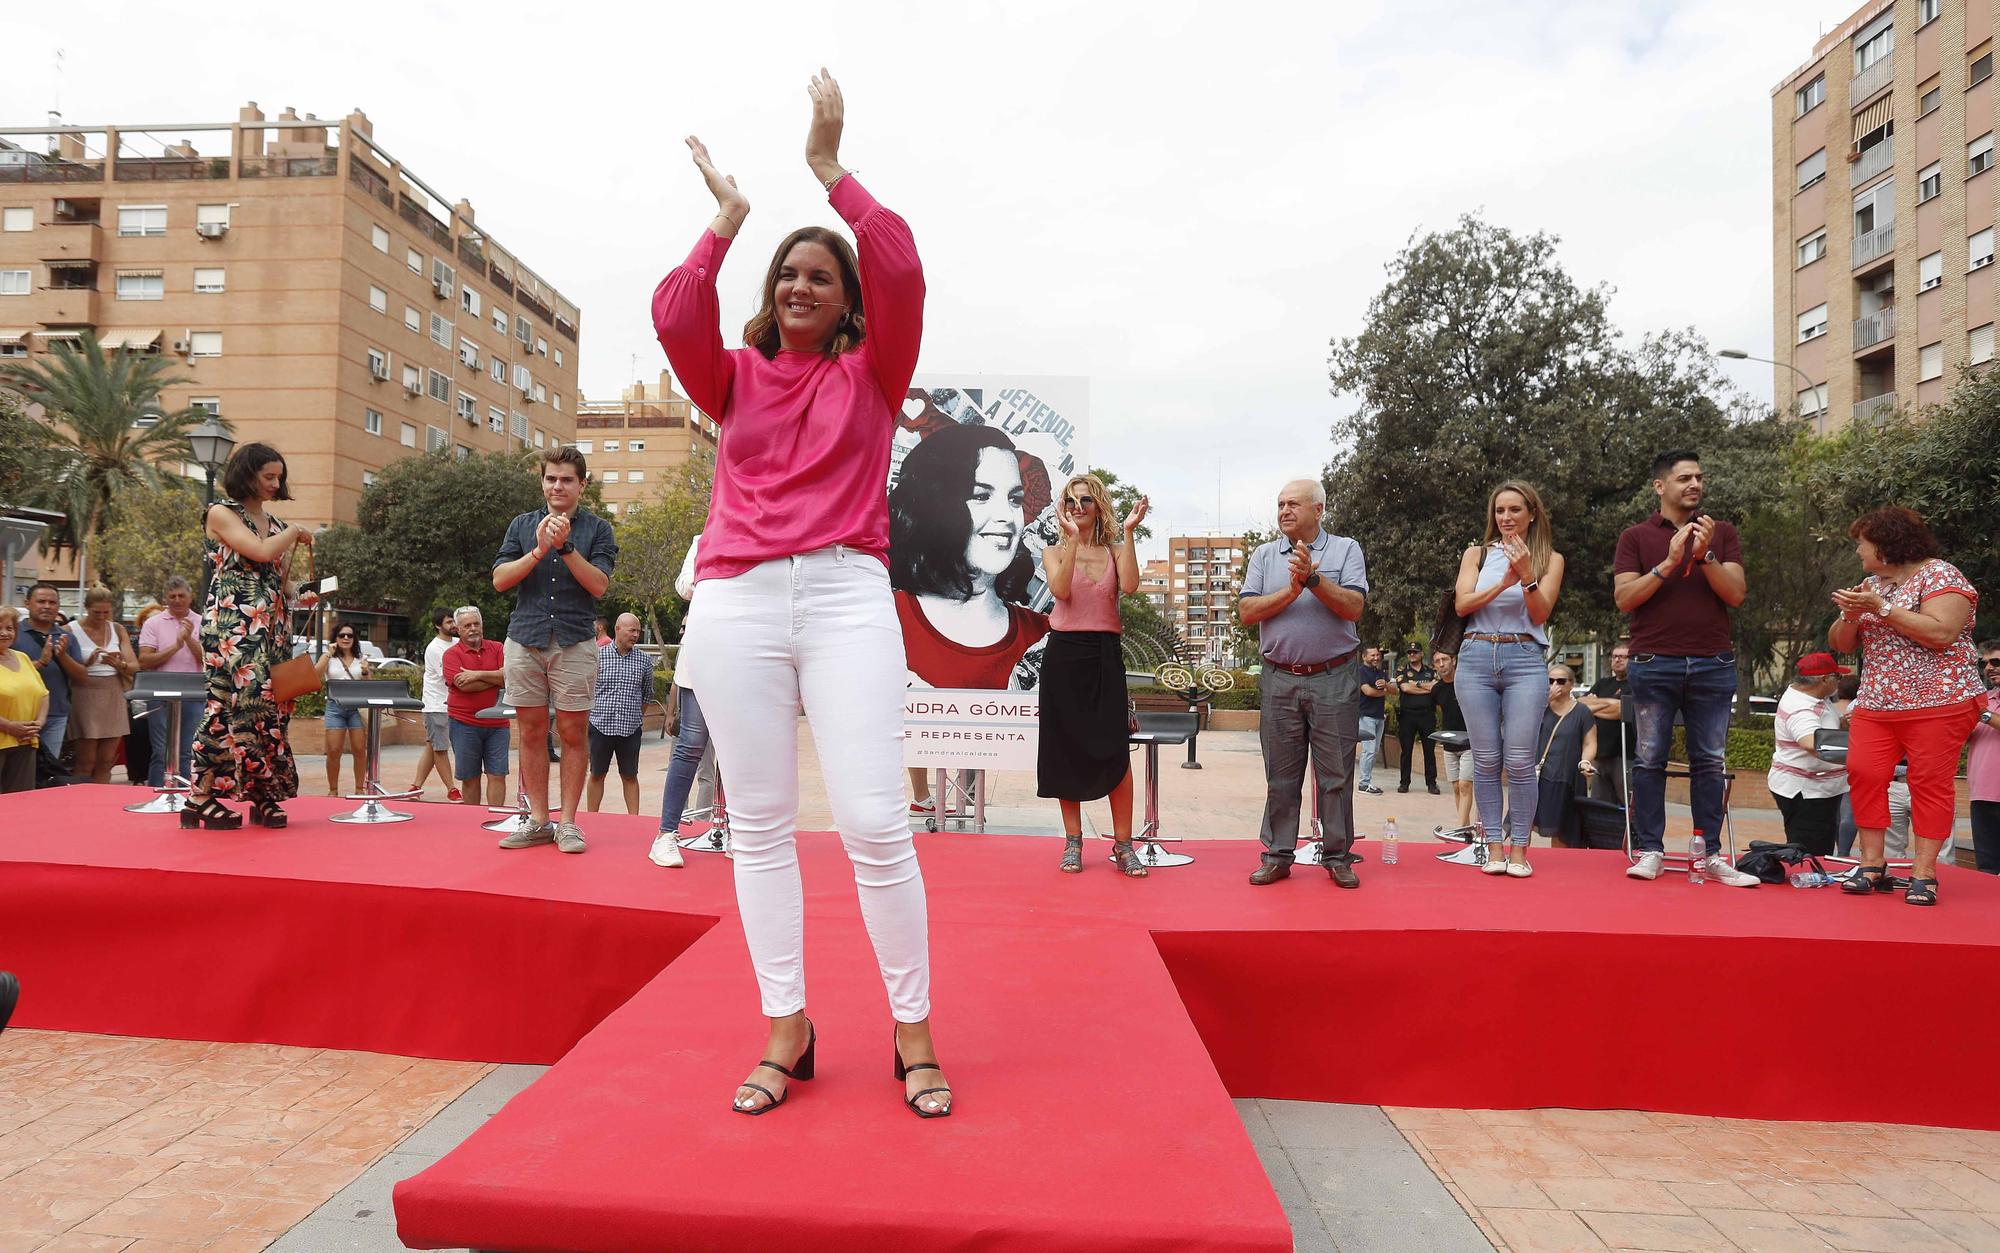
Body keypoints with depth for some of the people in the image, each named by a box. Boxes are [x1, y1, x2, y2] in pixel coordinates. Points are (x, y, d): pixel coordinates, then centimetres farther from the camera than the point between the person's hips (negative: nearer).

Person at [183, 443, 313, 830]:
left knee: (270, 706, 3)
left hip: (272, 628, 7)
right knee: (235, 702, -12)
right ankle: (200, 798, -4)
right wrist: (295, 533, -1)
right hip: (232, 626, -7)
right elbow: (261, 552, -17)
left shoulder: (275, 523, 19)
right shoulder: (221, 513, -1)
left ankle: (263, 797, 7)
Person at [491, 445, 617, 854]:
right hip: (525, 640, 2)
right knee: (532, 733, 5)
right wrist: (539, 550, -9)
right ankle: (537, 821, 12)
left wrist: (566, 546, -14)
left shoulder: (597, 529, 6)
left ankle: (567, 821, 7)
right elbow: (500, 579, 4)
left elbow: (599, 585, -5)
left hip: (574, 643, -2)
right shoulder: (522, 525, 13)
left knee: (572, 734, 0)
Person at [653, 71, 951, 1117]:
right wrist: (726, 217, 9)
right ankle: (785, 1031, 15)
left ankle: (913, 1032, 6)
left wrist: (829, 167, 4)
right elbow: (674, 316, -1)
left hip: (846, 595, -2)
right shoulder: (735, 378, 16)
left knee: (874, 821, -9)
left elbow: (900, 273, -3)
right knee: (758, 825, 4)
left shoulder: (872, 371, 12)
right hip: (736, 602, 3)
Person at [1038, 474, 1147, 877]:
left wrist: (1128, 532, -14)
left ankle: (1123, 844, 3)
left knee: (1115, 749, -5)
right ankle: (1073, 841, 14)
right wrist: (1072, 539, -16)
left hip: (1105, 655, 0)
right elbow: (1061, 590, -13)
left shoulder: (1115, 550, 8)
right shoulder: (1055, 553, 8)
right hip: (1064, 654, 1)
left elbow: (1129, 586, -13)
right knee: (1066, 748, 4)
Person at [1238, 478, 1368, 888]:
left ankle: (1338, 857, 15)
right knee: (1280, 775, 7)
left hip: (1333, 680, -2)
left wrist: (1313, 579, -19)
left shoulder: (1346, 550, 3)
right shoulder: (1264, 555, 10)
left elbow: (1353, 608, -9)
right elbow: (1247, 612, -2)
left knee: (1336, 774, 4)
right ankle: (1277, 855, 15)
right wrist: (1291, 591, -13)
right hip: (1280, 680, 2)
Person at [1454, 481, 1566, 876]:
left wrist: (1526, 576, -16)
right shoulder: (1477, 554, 13)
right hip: (1477, 657, 1)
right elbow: (1462, 604, 0)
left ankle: (1518, 847, 1)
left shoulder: (1550, 558, 12)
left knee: (1520, 761, -7)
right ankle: (1493, 846, 6)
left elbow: (1541, 613, 0)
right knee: (1486, 760, 0)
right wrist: (1503, 583, -14)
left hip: (1525, 660, -1)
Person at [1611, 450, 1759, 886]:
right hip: (1654, 664, -2)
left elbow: (1735, 594, 2)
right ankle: (1650, 850, 6)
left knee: (1708, 763, 4)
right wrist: (1669, 562, -13)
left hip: (1713, 665, 2)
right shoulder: (1635, 537, 7)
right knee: (1650, 760, 0)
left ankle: (1710, 853, 10)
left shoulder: (1721, 533, 13)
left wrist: (1705, 555, -11)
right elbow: (1624, 598, -4)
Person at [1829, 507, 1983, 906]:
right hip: (1875, 704, 6)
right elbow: (1841, 644, 15)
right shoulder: (1871, 584, 16)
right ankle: (1872, 865, -1)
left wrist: (1881, 608, -19)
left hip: (1937, 704, -6)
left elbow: (1942, 633, -20)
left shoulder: (1939, 575, -5)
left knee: (1930, 783, -5)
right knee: (1863, 774, -6)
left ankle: (1923, 874, -1)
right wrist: (1851, 615, -5)